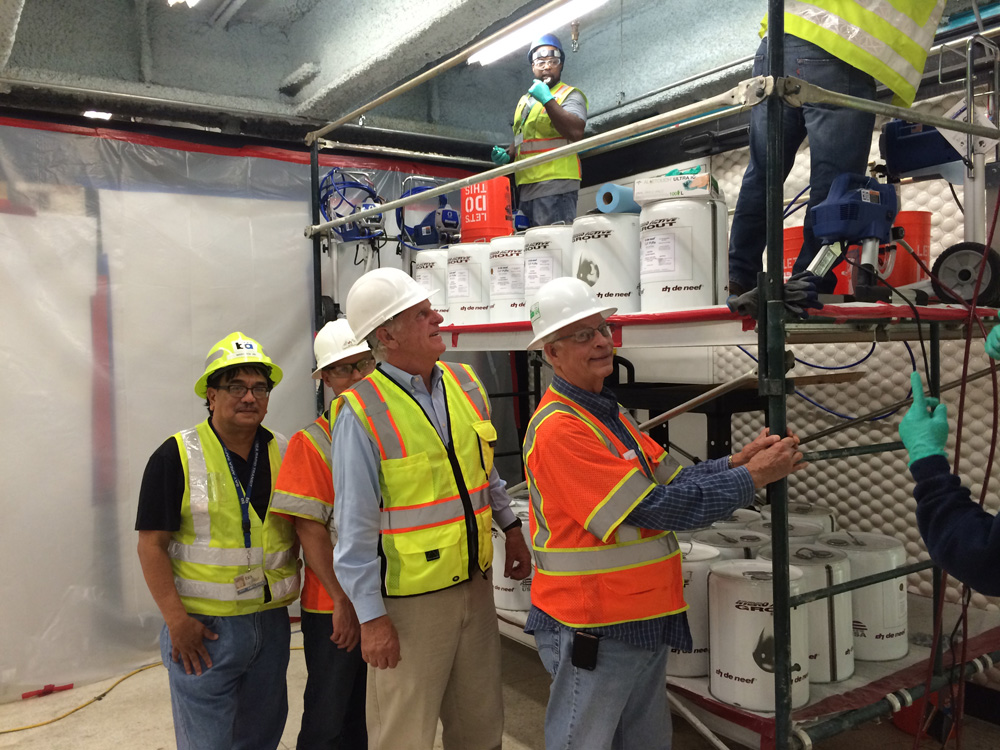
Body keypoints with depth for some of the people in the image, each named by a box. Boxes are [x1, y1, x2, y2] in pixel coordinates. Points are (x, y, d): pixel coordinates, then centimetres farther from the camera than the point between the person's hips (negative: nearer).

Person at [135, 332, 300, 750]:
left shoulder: (284, 453, 5)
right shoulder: (177, 457, -8)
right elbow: (152, 544, -9)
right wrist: (176, 619, -14)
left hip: (271, 622, 5)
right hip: (203, 628, -4)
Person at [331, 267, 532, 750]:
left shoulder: (466, 384, 3)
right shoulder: (362, 412, -16)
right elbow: (355, 526, -14)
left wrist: (511, 528, 20)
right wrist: (371, 617, -13)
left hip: (475, 582, 6)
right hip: (409, 597, -6)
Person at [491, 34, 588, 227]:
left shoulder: (570, 95, 3)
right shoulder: (525, 100, 26)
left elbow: (576, 132, -15)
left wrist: (547, 99, -15)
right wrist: (507, 154, 13)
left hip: (555, 188, -8)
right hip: (526, 188, 8)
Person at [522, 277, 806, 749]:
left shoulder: (607, 411, 10)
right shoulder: (559, 428, -22)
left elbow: (670, 481, 6)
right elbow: (653, 508, -23)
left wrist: (738, 461, -8)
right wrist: (753, 477, -17)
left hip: (643, 621, 9)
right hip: (595, 628, -9)